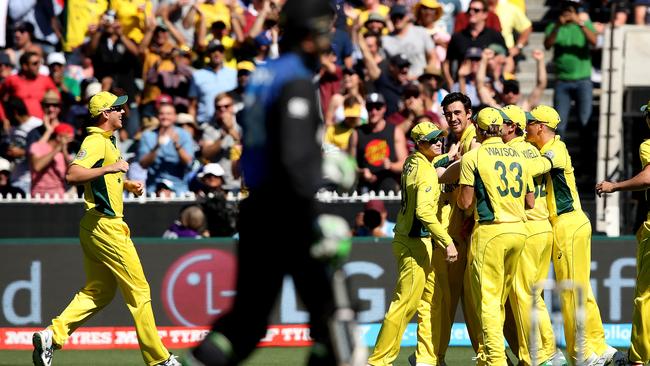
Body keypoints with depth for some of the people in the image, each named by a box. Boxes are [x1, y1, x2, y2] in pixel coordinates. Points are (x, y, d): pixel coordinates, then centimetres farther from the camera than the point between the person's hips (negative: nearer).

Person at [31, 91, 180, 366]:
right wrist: (111, 168, -30)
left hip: (95, 228, 10)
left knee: (99, 292, 12)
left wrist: (128, 185, 17)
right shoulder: (96, 141, -14)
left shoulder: (107, 141, 18)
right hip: (106, 227, -10)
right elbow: (72, 175, -27)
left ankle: (52, 335, 1)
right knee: (138, 291, -3)